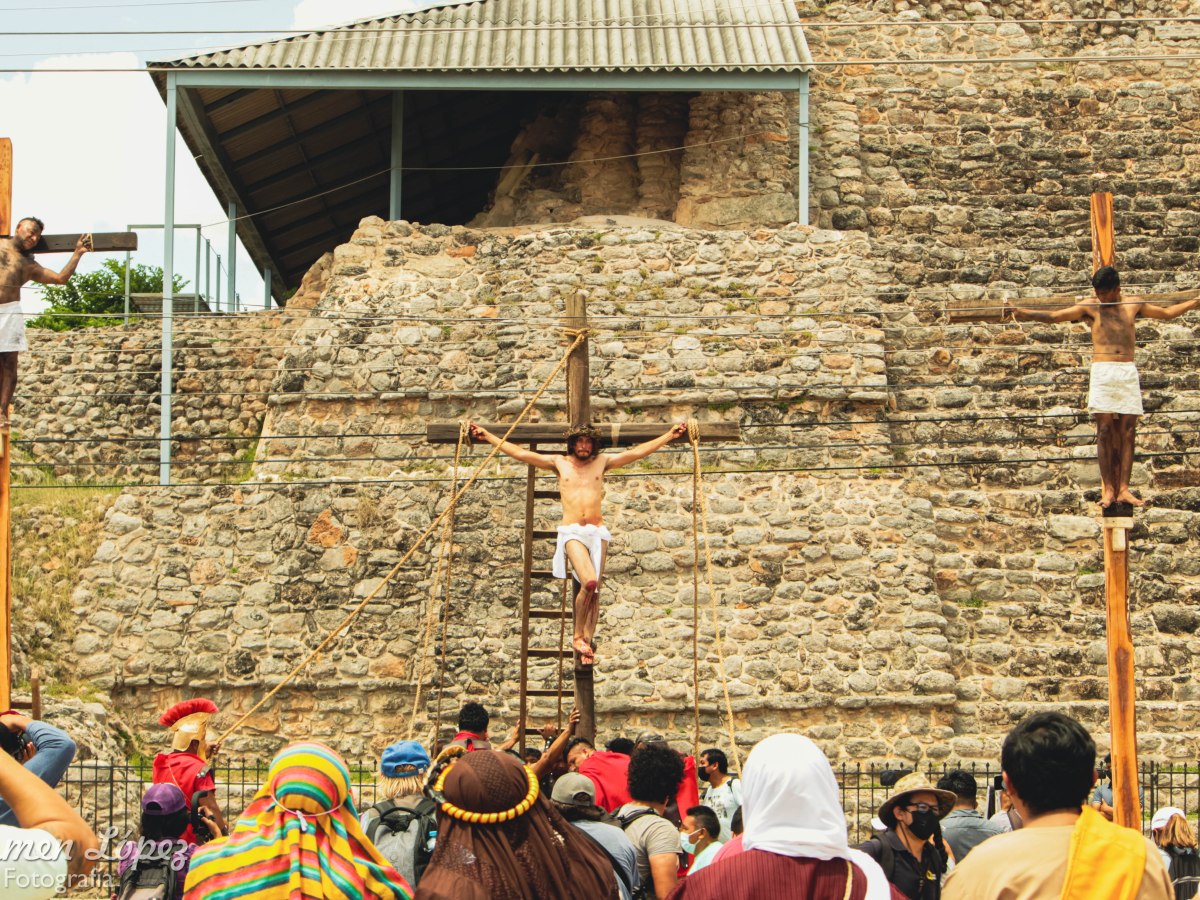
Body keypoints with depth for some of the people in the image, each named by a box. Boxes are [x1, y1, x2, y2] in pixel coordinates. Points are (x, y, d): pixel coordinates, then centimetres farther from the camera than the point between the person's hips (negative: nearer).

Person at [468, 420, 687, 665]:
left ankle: (587, 640, 6)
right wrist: (487, 436, 4)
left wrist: (670, 435, 10)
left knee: (593, 589, -1)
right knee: (589, 582, -21)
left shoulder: (602, 462, 12)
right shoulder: (559, 463, 9)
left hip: (597, 532, 3)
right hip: (572, 532, -3)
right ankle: (578, 636, -6)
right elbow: (520, 453, 7)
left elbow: (638, 452, 12)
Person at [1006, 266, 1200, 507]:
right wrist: (1021, 312, -8)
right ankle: (1108, 489, -7)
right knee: (1105, 430, -8)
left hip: (1129, 372, 2)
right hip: (1103, 371, -2)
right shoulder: (1091, 307, 8)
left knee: (1127, 431, -4)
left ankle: (1123, 489, -6)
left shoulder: (1133, 306, 16)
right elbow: (1053, 316, 3)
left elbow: (1167, 312, 28)